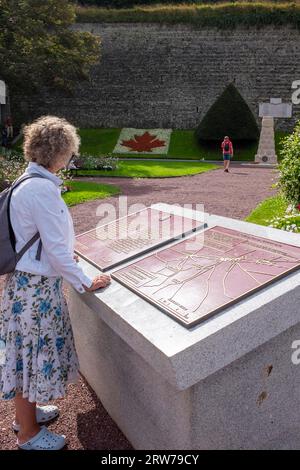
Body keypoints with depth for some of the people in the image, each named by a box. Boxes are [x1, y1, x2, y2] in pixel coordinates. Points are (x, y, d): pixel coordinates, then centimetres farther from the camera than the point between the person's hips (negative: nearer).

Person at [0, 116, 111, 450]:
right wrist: (84, 283, -10)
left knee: (30, 350, 22)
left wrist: (63, 253, 31)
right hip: (35, 286, -9)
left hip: (32, 280, 9)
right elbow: (56, 249, -21)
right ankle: (28, 433, 27)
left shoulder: (29, 182, 7)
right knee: (30, 353, 7)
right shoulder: (42, 189, -23)